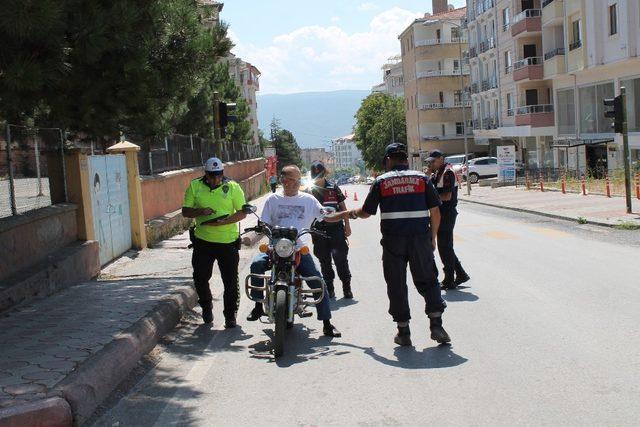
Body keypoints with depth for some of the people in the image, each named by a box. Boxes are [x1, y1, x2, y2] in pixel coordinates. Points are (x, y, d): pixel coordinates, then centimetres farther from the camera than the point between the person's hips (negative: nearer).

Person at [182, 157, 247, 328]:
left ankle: (230, 315, 18)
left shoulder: (233, 187, -3)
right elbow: (185, 211, 2)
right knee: (200, 277, 7)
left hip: (228, 241, -1)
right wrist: (201, 211, -18)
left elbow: (242, 212, -4)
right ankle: (206, 306, 32)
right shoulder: (194, 187, 1)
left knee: (230, 281, 3)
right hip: (203, 241, 2)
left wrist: (223, 222, -20)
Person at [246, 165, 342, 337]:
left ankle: (326, 323, -3)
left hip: (300, 249, 0)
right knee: (257, 264, -27)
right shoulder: (273, 199, 11)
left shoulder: (308, 200, 11)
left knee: (317, 282, -12)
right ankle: (258, 306, -12)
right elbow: (264, 224, 10)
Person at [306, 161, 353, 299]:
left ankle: (347, 288, 3)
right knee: (324, 261, 6)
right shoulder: (310, 190, 5)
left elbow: (343, 207, 10)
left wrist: (347, 225, 6)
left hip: (336, 228, 0)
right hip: (319, 230, 1)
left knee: (341, 258, -5)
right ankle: (329, 289, 14)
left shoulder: (333, 188, 7)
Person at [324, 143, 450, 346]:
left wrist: (340, 215, 20)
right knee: (428, 281, 11)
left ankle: (403, 332, 9)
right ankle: (436, 325, 2)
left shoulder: (381, 181, 3)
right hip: (420, 238, 1)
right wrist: (433, 237, 14)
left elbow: (366, 212, 4)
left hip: (392, 240, -1)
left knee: (396, 285, 8)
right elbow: (435, 211, 2)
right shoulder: (422, 178, 6)